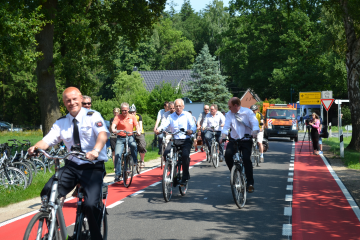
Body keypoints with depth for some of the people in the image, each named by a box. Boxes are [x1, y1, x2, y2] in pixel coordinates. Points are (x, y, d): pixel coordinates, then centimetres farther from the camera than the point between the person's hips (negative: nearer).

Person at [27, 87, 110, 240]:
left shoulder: (93, 116, -3)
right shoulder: (61, 123, 11)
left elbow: (103, 134, -22)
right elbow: (47, 140, -1)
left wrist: (96, 150, -43)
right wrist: (35, 147, -25)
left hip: (93, 167, -4)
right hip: (72, 166, 4)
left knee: (91, 205, -24)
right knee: (47, 194, -19)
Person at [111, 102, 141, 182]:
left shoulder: (132, 117, 8)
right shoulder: (118, 117, -2)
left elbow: (136, 125, 7)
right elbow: (113, 124, -17)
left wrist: (138, 130, -16)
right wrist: (113, 129, -39)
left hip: (130, 137, 1)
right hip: (120, 138, -1)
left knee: (133, 145, -33)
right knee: (117, 154, -13)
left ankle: (135, 162, -11)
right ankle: (118, 174, -5)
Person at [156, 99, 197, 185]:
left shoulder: (187, 115, 7)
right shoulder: (171, 116, 16)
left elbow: (193, 126, -7)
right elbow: (165, 124, -1)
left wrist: (191, 131, -32)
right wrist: (159, 129, -24)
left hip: (185, 140, -3)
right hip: (174, 140, 3)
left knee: (185, 155, -28)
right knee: (166, 154, -23)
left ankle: (185, 177, -11)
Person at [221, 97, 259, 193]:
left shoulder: (247, 112, -3)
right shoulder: (229, 114, 5)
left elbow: (254, 122, -15)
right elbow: (226, 126, -7)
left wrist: (255, 131, -36)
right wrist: (223, 135, -28)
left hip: (246, 140, -3)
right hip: (234, 139, 3)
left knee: (246, 159, -22)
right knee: (228, 154, -24)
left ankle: (250, 183, -10)